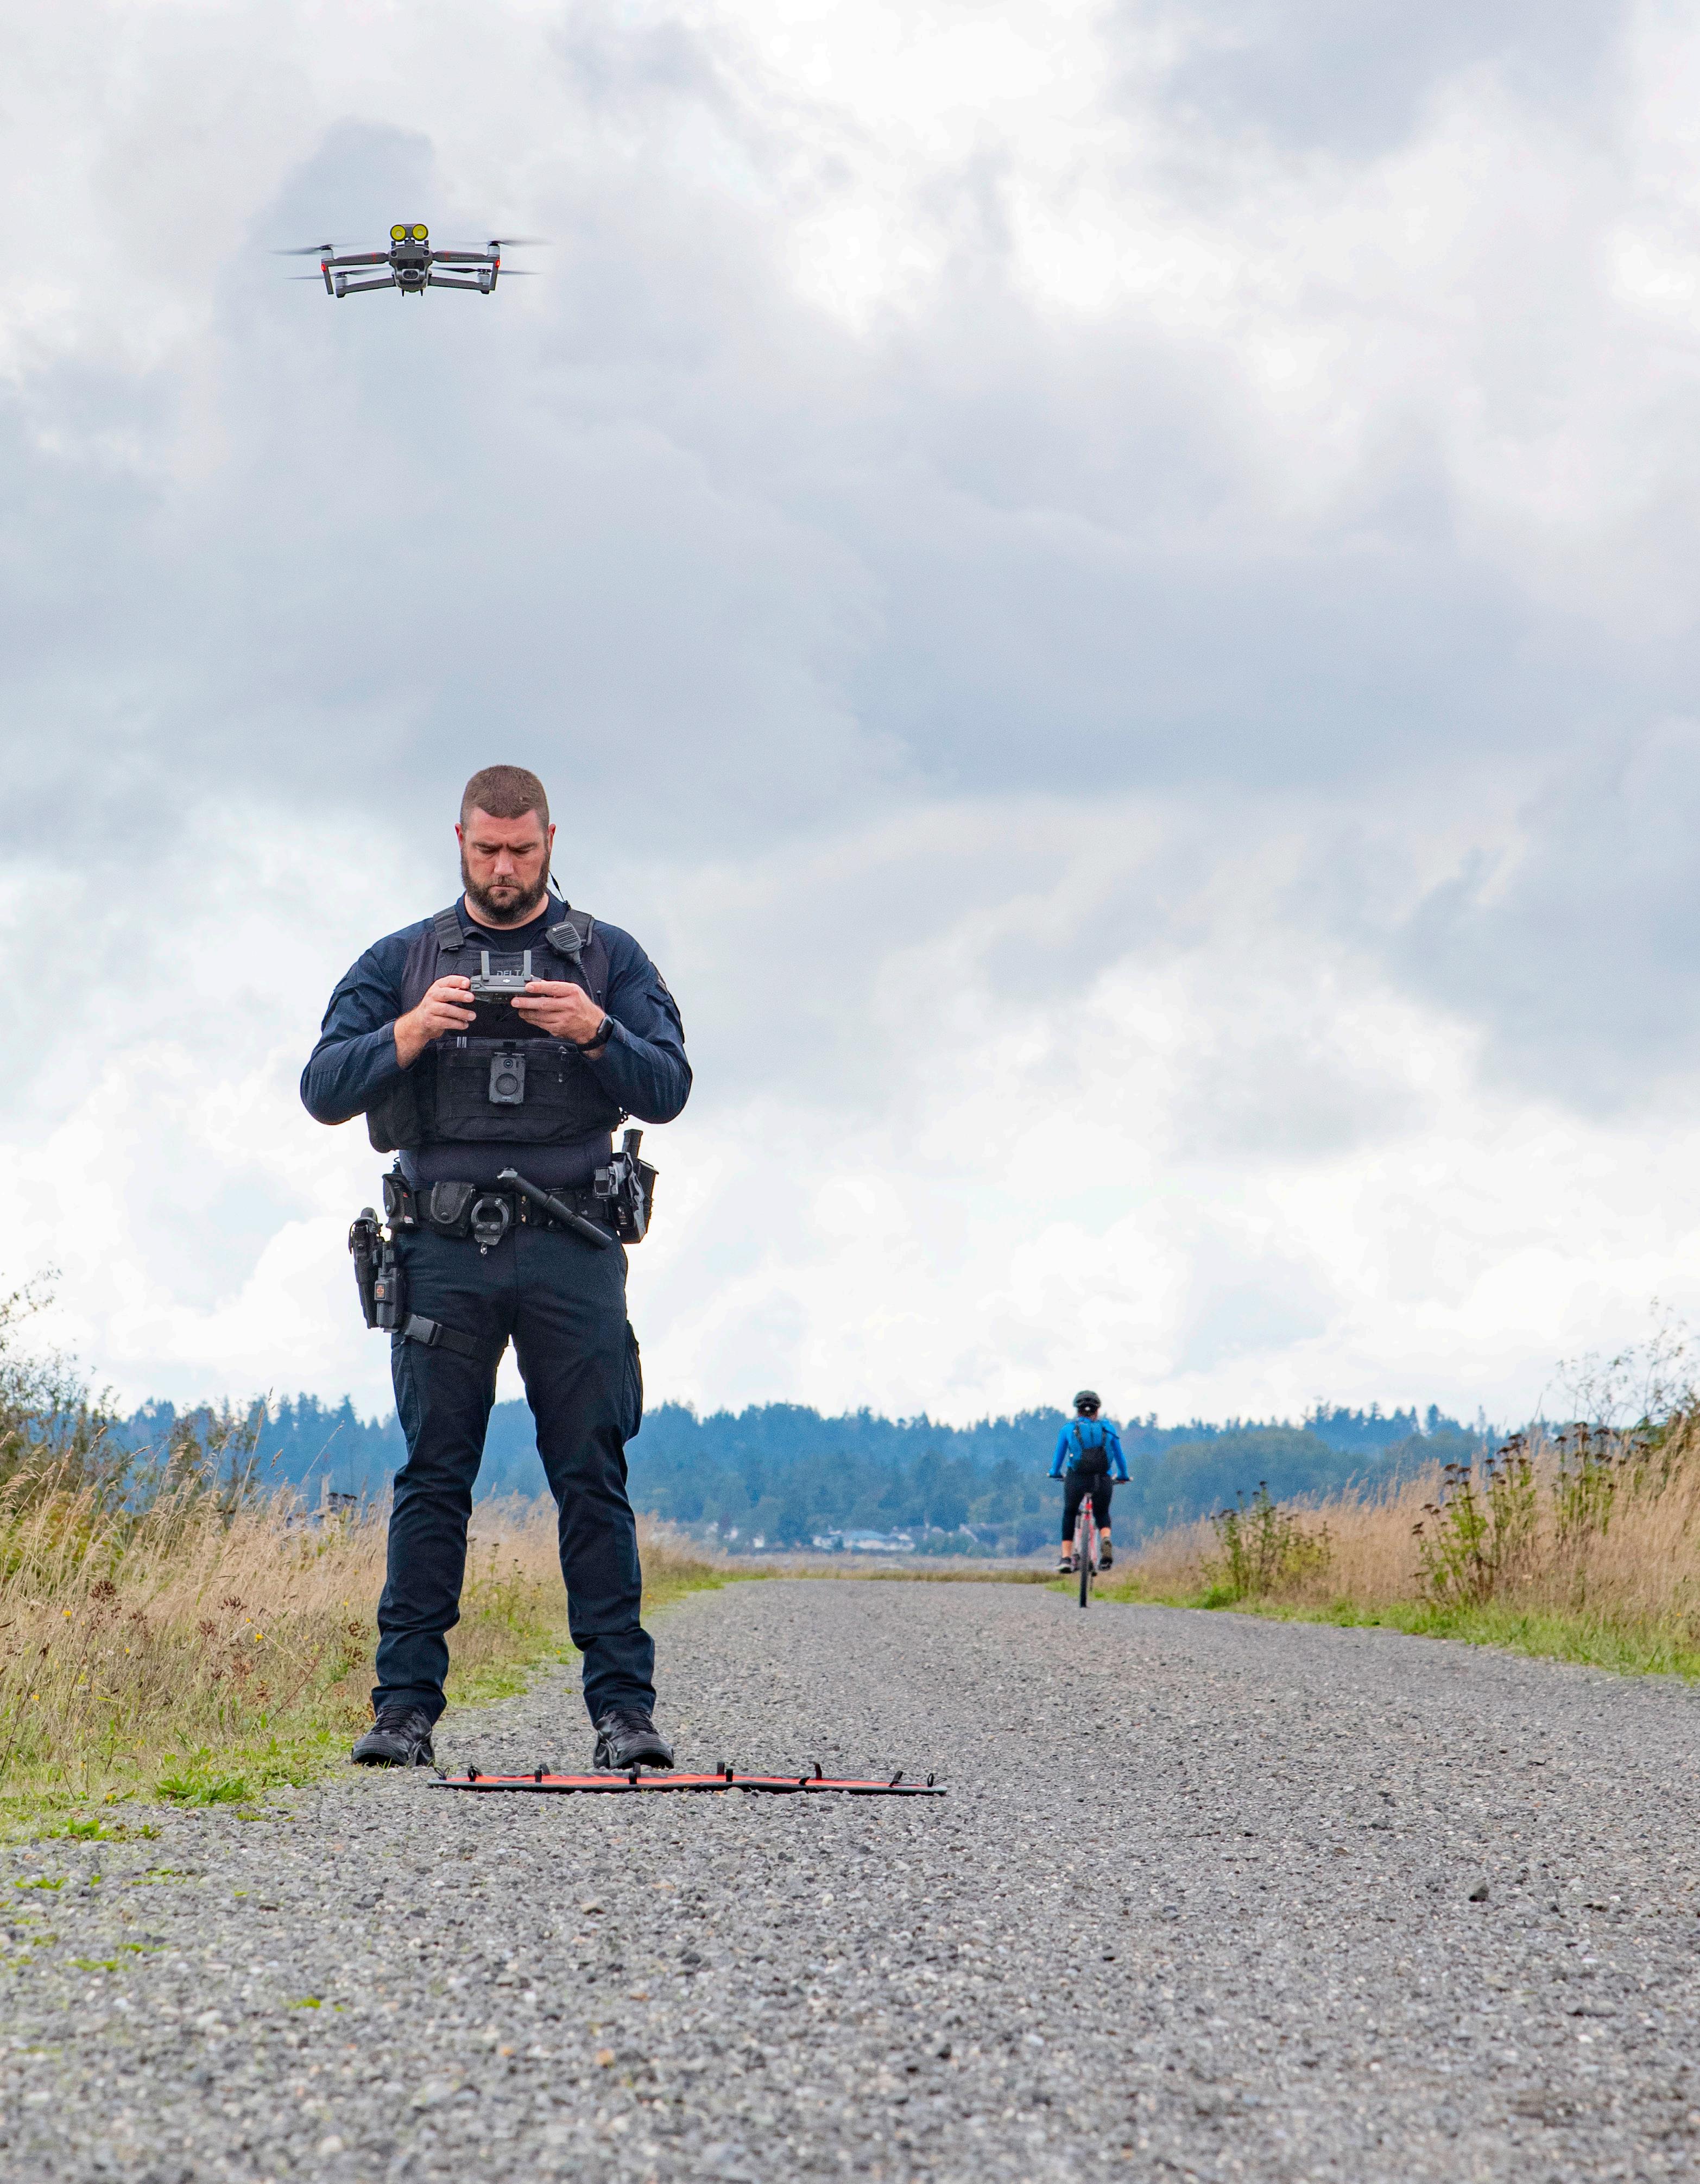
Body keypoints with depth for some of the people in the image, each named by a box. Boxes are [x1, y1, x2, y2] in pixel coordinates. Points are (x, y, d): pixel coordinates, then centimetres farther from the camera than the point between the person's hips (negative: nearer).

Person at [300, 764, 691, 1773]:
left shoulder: (609, 958, 12)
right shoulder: (402, 962, 14)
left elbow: (668, 1089, 3)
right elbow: (324, 1090, 4)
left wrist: (594, 1032, -16)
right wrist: (412, 1030, -12)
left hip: (570, 1247, 0)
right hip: (444, 1247, 1)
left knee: (594, 1479, -4)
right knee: (433, 1478, -2)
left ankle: (625, 1707, -3)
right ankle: (405, 1706, 0)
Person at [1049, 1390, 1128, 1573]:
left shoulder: (1068, 1429, 9)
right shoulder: (1108, 1429, 11)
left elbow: (1058, 1457, 19)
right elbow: (1119, 1456, 20)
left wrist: (1055, 1473, 38)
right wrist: (1123, 1476, 37)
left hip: (1076, 1480, -1)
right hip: (1103, 1480, 1)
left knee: (1069, 1514, 23)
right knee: (1102, 1514, 23)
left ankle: (1066, 1558, 15)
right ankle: (1105, 1540, -8)